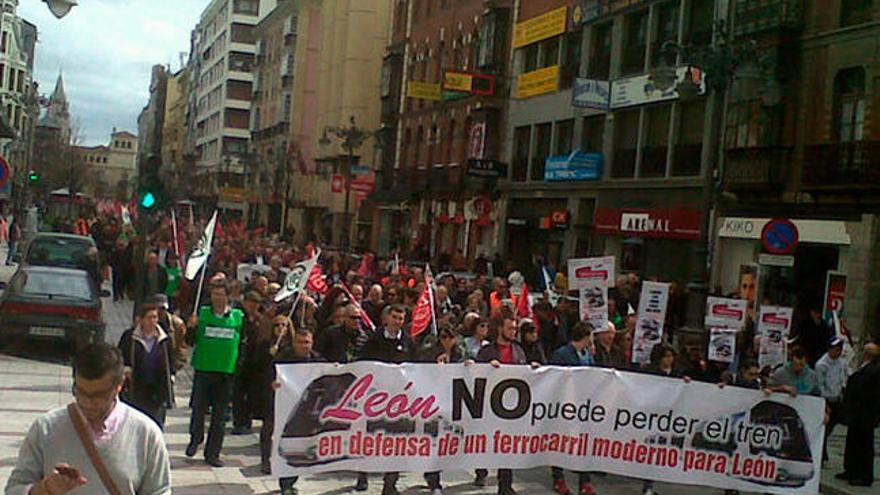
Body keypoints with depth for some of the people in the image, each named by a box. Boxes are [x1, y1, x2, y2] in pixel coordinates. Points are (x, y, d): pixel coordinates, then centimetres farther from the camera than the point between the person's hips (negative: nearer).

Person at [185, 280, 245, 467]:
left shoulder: (238, 316, 2)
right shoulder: (202, 313, 2)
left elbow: (244, 342, 8)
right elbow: (192, 340, 2)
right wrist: (192, 327, -17)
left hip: (227, 370, 0)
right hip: (203, 369, 0)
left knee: (220, 414, 6)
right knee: (198, 408, 6)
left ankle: (212, 453, 16)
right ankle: (195, 439, 33)